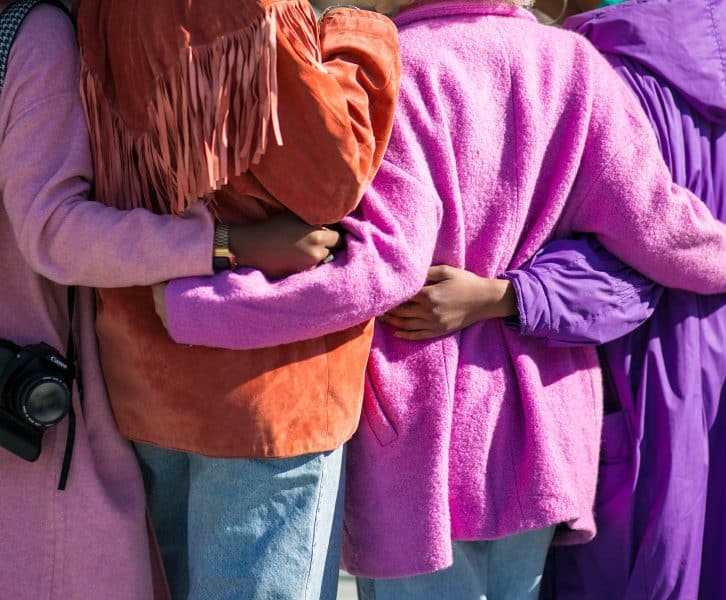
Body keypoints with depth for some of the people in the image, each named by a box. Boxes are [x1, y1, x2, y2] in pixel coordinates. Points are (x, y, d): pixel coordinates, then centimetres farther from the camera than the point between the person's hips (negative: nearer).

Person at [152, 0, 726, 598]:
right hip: (540, 421, 5)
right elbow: (655, 226, -3)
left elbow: (382, 263, -24)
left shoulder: (389, 70, -14)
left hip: (423, 426, -4)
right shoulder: (573, 63, -1)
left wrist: (191, 305, -21)